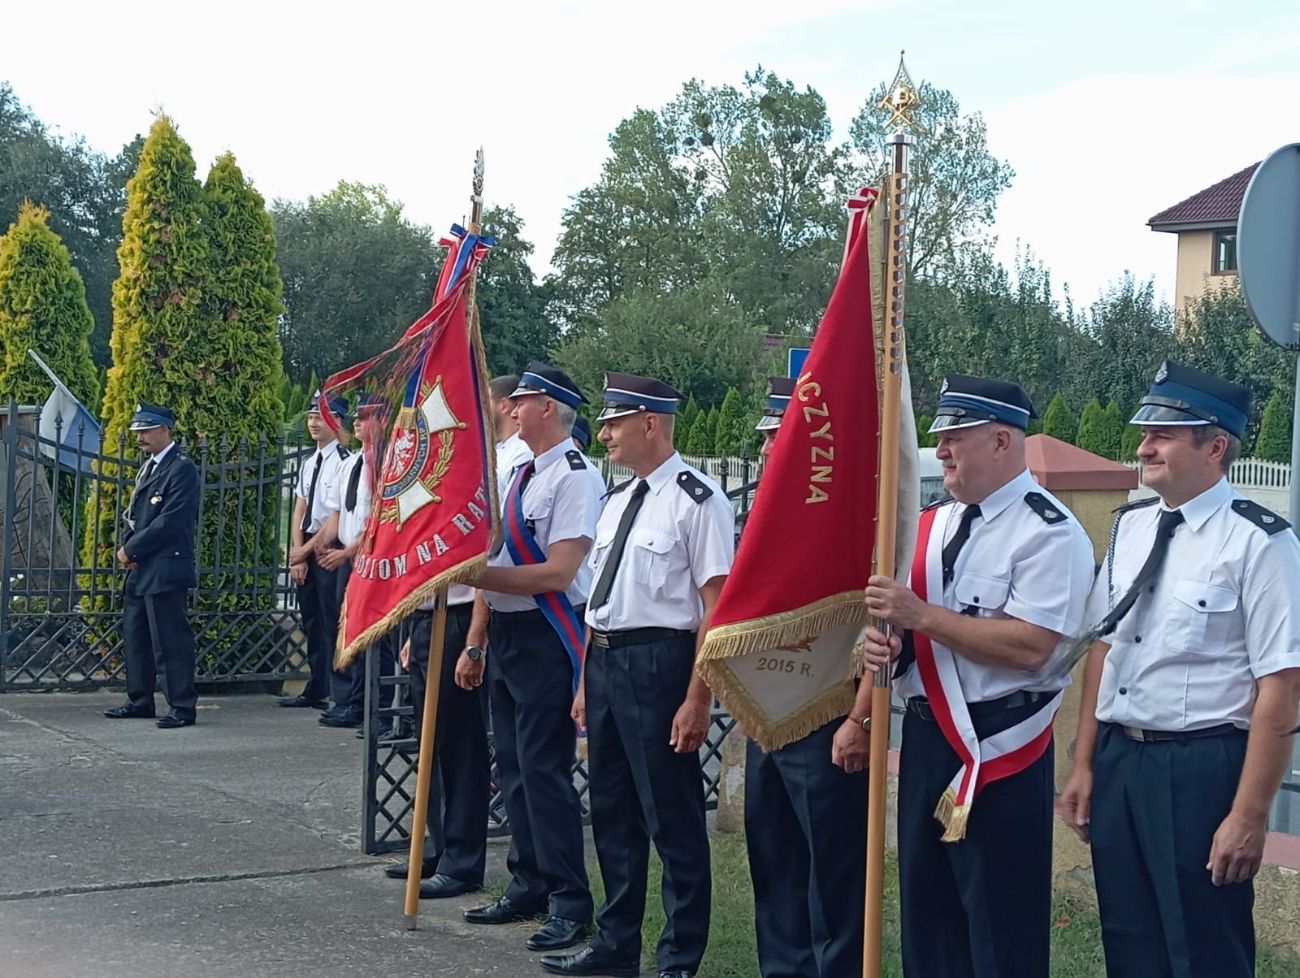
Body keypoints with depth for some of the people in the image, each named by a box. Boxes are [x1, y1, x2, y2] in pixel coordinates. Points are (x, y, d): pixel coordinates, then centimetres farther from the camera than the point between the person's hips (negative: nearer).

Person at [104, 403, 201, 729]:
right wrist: (127, 547, 2)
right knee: (135, 637, 14)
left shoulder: (181, 469, -11)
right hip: (140, 568, 10)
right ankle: (140, 700, 24)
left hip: (165, 570, -9)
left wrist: (131, 549, -13)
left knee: (170, 639, -7)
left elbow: (170, 521, -18)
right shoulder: (148, 467, 18)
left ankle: (182, 707, -2)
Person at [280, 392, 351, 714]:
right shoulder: (309, 464, 14)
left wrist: (308, 549, -11)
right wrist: (297, 554, 2)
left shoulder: (344, 461, -12)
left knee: (331, 624, -7)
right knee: (312, 623, 14)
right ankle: (315, 690, 23)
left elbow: (340, 515, -15)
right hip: (307, 551, 8)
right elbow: (300, 510, 12)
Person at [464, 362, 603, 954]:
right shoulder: (519, 475, 12)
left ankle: (569, 903, 3)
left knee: (544, 771, -6)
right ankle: (529, 886, 25)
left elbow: (557, 574, -21)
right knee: (512, 767, 14)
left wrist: (477, 572, -19)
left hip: (546, 638, -9)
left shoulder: (576, 478, -15)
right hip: (505, 634, 9)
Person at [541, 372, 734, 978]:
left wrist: (697, 700, -19)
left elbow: (716, 608, -16)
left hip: (657, 664, -9)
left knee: (673, 818, 2)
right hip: (604, 662, 9)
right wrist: (587, 681, 19)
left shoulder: (696, 499, -13)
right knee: (612, 813, 17)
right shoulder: (618, 500, 13)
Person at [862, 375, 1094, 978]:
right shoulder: (931, 525, 11)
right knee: (925, 904, 16)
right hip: (925, 735, 8)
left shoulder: (1048, 532, -13)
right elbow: (900, 625, 15)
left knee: (1000, 918, 1)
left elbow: (1029, 647, -24)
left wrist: (922, 616, -23)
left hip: (999, 746, -8)